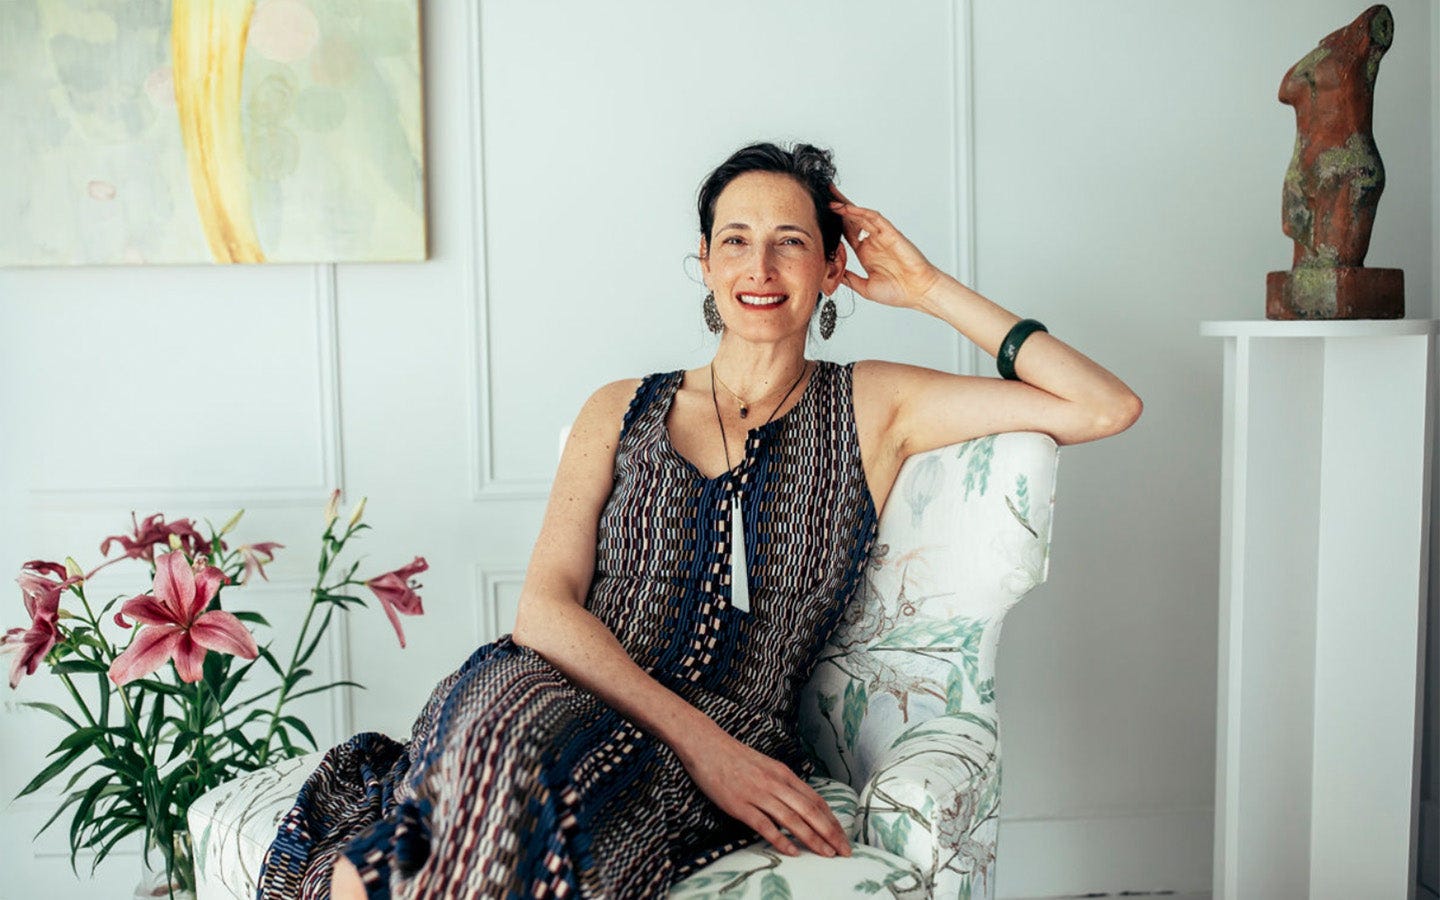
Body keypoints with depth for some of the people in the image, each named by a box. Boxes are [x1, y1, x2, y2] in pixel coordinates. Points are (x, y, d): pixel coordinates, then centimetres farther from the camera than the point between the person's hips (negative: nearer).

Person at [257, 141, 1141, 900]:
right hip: (562, 701, 1)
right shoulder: (622, 412, 15)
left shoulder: (871, 409, 12)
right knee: (509, 708, -36)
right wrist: (699, 737, -14)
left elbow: (1109, 407, 8)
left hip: (729, 761, -1)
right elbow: (544, 606, 1)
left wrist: (931, 289, 9)